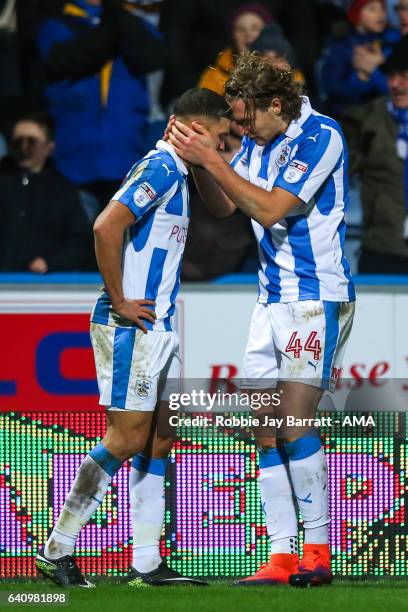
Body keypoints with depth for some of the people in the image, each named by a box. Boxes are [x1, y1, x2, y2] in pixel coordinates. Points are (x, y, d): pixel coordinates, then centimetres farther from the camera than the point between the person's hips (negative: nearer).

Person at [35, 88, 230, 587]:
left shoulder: (175, 173, 16)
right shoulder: (159, 170, -15)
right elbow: (106, 227, -26)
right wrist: (120, 302, -21)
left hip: (159, 325, 10)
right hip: (131, 325, -10)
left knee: (158, 439, 7)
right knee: (127, 438, -8)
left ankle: (147, 563, 8)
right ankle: (58, 549, 0)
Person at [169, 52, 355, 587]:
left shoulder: (321, 137, -14)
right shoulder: (259, 141, 10)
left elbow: (271, 209, -20)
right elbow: (225, 206, 16)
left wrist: (212, 159, -19)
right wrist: (197, 159, -1)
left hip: (317, 297, -8)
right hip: (272, 298, 8)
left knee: (294, 425, -14)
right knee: (267, 434, 2)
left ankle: (317, 551, -5)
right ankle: (283, 556, 3)